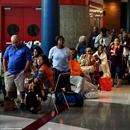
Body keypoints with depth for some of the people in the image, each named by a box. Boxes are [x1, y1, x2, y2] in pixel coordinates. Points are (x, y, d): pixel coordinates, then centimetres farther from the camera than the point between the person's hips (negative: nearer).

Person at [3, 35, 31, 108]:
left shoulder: (25, 49, -4)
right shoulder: (9, 48, 10)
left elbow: (29, 61, -8)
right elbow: (5, 59, 17)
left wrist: (24, 71, -12)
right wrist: (5, 69, 9)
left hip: (20, 73, -4)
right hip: (9, 73, 4)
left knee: (22, 89, -1)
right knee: (8, 89, 11)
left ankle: (22, 102, 13)